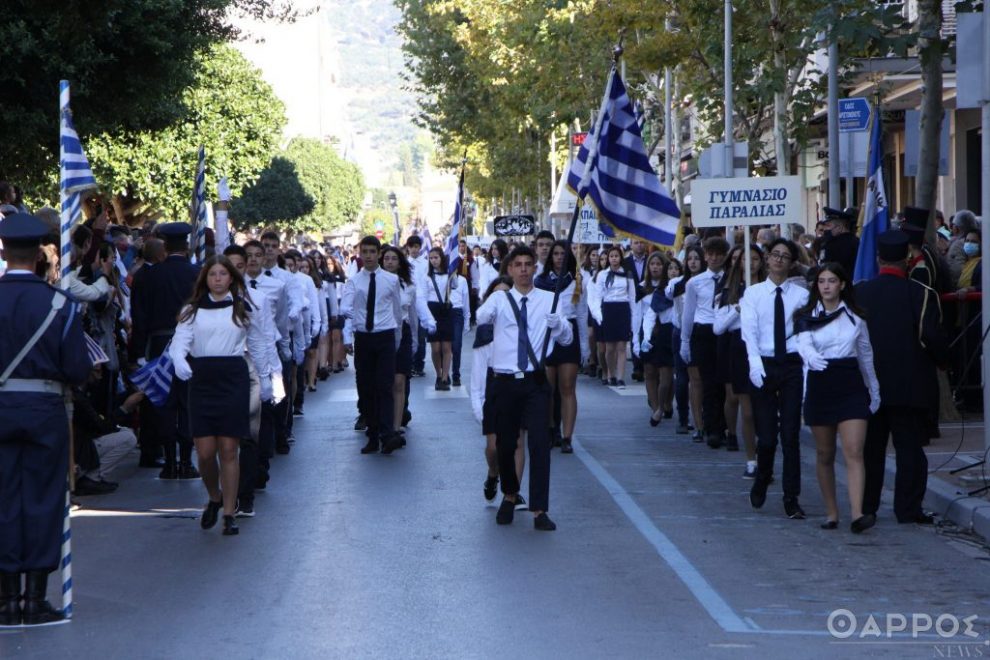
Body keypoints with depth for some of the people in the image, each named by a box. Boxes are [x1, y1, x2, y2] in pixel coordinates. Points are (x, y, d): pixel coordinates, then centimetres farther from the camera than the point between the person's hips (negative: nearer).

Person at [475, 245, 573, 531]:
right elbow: (481, 317, -18)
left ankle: (540, 510, -7)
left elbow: (567, 338, 6)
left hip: (536, 382, 0)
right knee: (505, 443, 9)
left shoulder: (549, 300, 6)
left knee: (540, 443, -10)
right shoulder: (500, 299, 4)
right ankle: (510, 496, 34)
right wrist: (487, 312, -42)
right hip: (505, 381, 1)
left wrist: (557, 323, -16)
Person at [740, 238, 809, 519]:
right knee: (766, 434, 2)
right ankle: (761, 481, 30)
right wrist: (755, 363, -21)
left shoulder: (801, 295, 2)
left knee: (791, 435, -2)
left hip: (792, 364, 0)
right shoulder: (753, 293, 4)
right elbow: (749, 331, -7)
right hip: (763, 366, 0)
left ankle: (792, 499, 5)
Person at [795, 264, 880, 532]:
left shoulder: (855, 317, 6)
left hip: (851, 386, 0)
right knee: (825, 455, 8)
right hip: (820, 386, 1)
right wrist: (812, 357, -40)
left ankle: (857, 514, -21)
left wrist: (874, 390, 18)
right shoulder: (807, 317, 2)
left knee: (854, 452, -12)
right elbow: (804, 344, -17)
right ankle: (831, 512, 18)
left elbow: (866, 355, 14)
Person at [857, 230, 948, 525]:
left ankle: (866, 506, 17)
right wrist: (941, 358, 4)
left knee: (870, 448, 13)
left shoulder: (859, 293, -2)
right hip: (910, 384, -3)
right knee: (909, 448, 3)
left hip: (870, 382, 3)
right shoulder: (920, 294, -11)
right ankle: (908, 509, 1)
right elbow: (931, 336, -14)